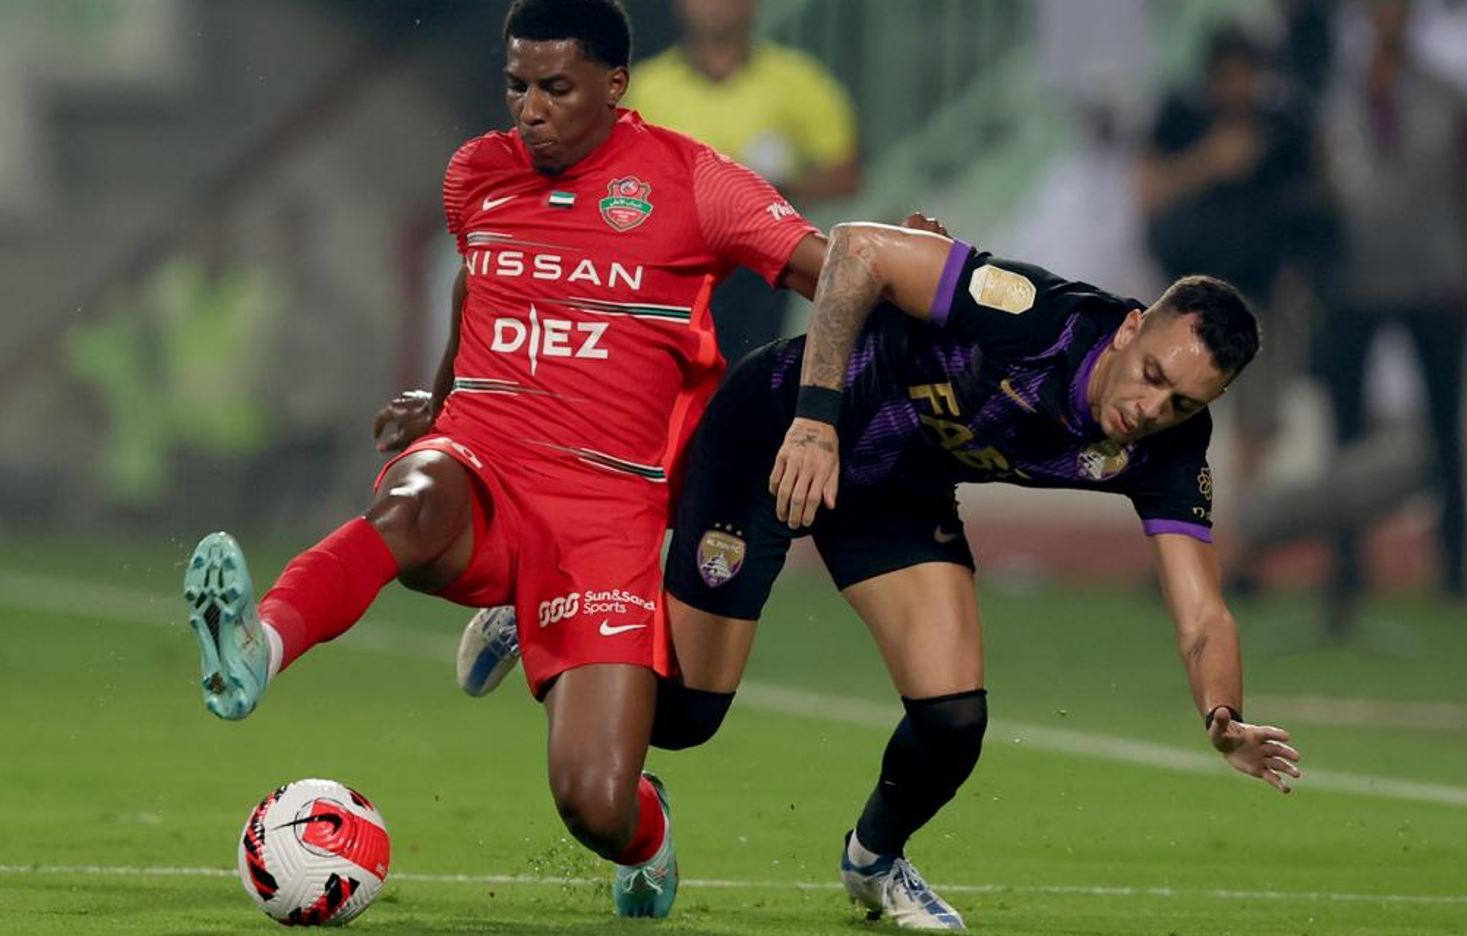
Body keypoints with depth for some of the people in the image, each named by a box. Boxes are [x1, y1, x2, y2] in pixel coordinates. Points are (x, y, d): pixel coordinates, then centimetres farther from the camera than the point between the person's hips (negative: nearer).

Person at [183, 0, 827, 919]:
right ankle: (256, 650, -66)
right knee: (413, 503, -39)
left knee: (597, 806, -14)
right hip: (479, 467, 2)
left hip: (609, 506, -2)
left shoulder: (686, 180, 0)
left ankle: (646, 833, 25)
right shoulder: (476, 175, 13)